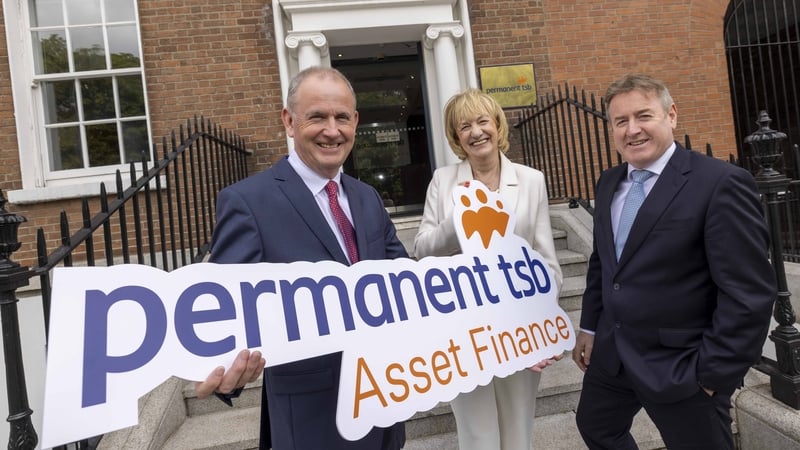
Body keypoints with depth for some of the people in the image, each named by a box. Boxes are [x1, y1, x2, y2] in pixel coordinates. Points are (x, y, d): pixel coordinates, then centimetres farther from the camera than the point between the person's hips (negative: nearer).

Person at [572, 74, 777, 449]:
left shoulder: (721, 183, -17)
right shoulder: (609, 183, 5)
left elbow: (749, 293, -18)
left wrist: (714, 373, -17)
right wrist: (590, 326, 13)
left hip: (682, 367, -7)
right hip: (611, 354, 7)